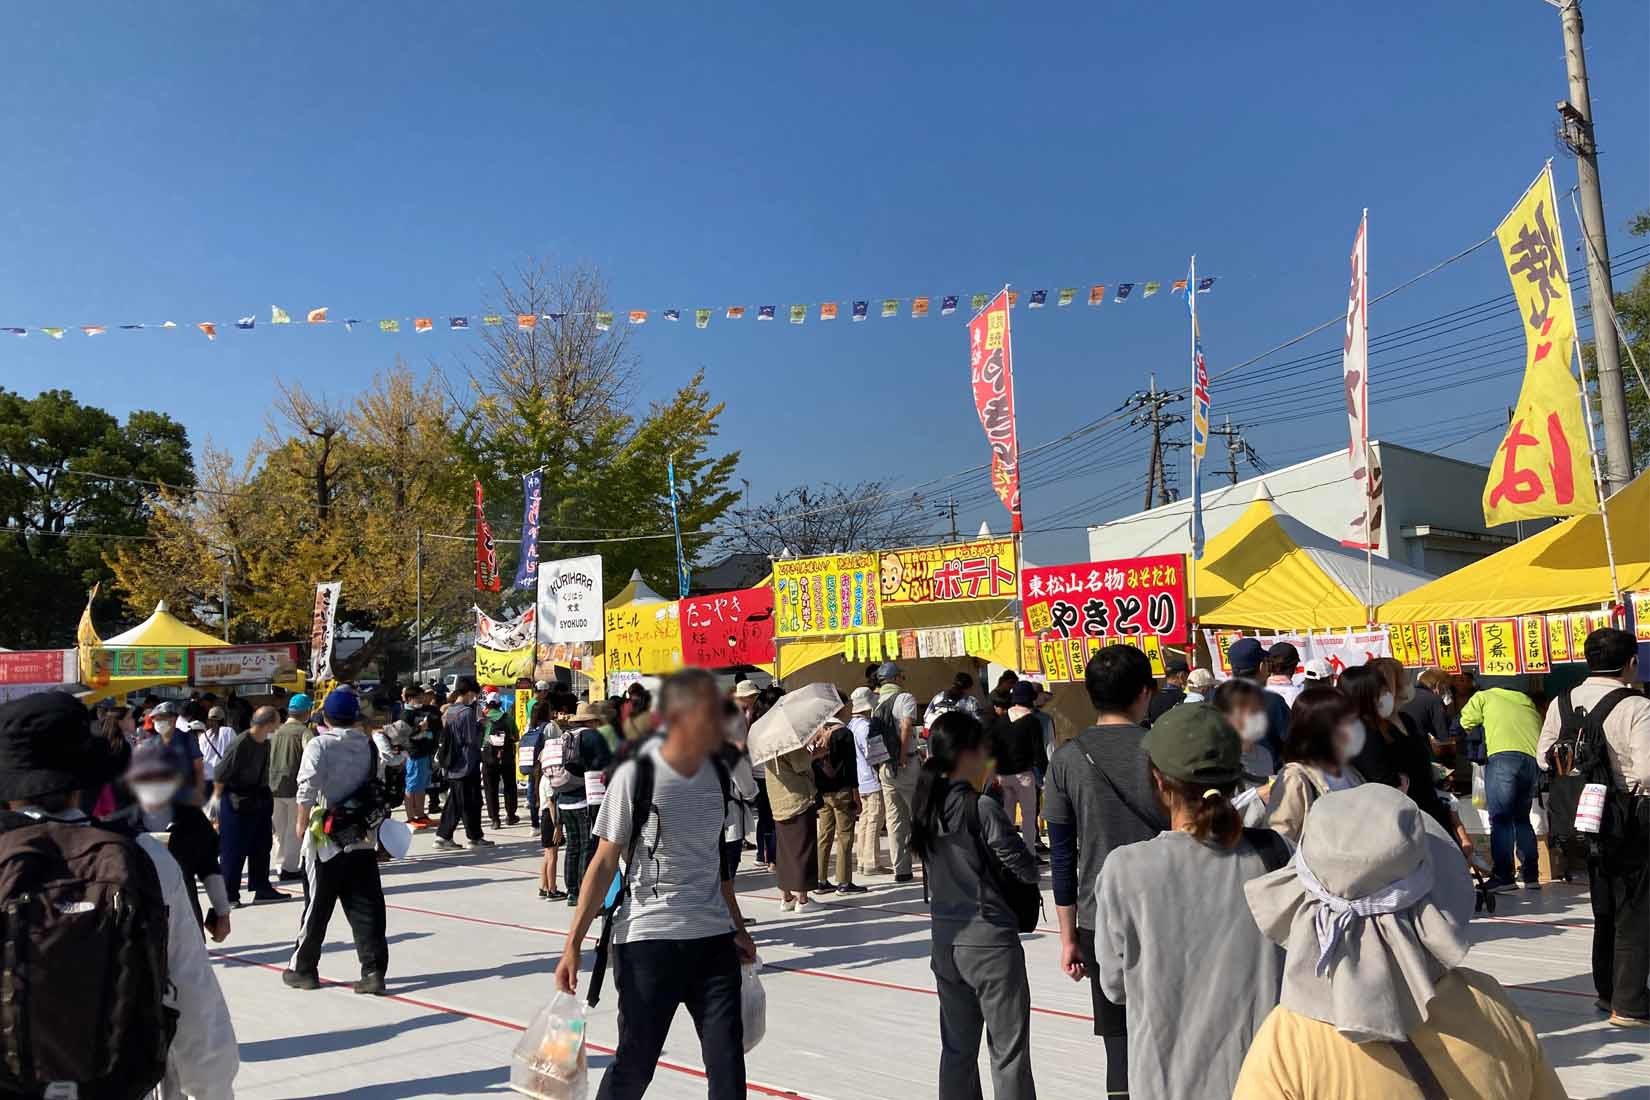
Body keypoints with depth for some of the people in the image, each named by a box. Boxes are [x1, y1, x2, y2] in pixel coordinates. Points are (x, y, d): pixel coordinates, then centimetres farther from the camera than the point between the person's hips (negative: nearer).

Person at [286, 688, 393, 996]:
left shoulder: (320, 745, -8)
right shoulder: (369, 746, 4)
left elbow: (308, 789, -17)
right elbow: (380, 788, 9)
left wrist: (302, 825, -8)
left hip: (327, 840, -3)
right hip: (364, 839, 3)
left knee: (317, 906, 10)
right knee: (367, 907, 4)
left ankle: (303, 968, 23)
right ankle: (373, 971, 1)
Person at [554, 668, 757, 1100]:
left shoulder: (717, 773, 3)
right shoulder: (636, 775, -13)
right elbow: (604, 863, -8)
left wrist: (738, 928, 21)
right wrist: (574, 942, -10)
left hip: (714, 938, 5)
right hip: (647, 939, -5)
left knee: (728, 1063, 4)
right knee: (635, 1064, 5)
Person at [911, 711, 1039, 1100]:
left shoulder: (926, 805, 2)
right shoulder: (982, 808, -18)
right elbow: (1027, 870, -12)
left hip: (945, 940, 7)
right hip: (990, 941, -6)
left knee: (957, 1049, 15)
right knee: (1009, 1053, 4)